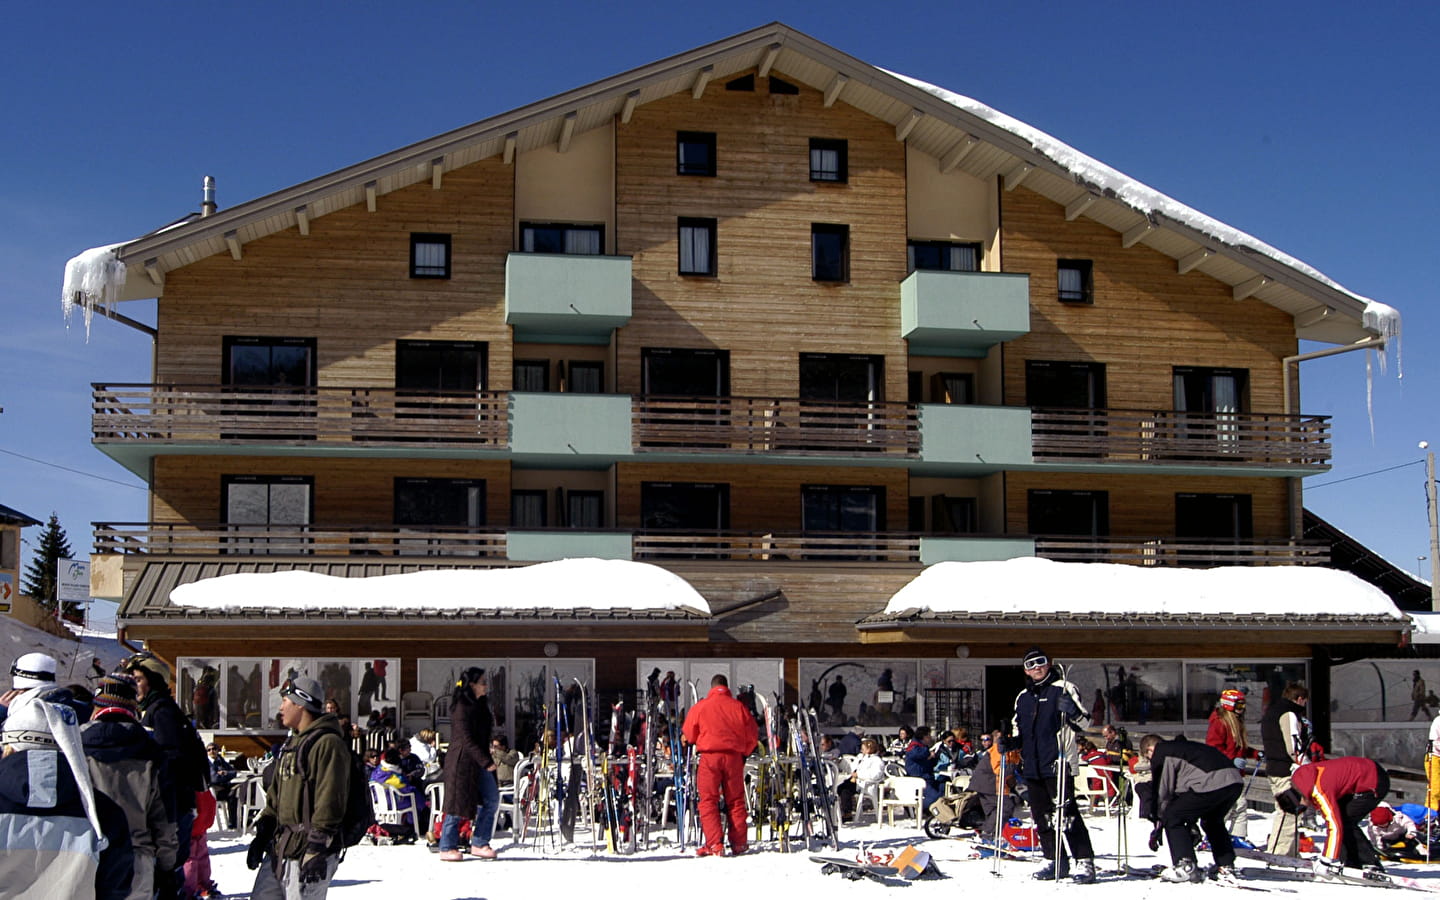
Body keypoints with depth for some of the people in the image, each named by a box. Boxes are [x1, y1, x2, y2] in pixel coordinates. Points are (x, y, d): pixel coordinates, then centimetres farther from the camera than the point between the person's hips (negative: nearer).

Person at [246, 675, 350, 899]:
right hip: (279, 845, 10)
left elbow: (329, 802, -20)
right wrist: (262, 834, 19)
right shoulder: (292, 743, 18)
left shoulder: (328, 744, -14)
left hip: (307, 847, -10)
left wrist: (317, 850, -22)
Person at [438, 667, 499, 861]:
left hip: (479, 762, 9)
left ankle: (479, 843, 10)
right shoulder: (462, 707, -14)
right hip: (462, 761, -8)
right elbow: (466, 739, -19)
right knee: (459, 803, -3)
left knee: (491, 800, 2)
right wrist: (486, 762, -21)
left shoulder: (480, 704, 13)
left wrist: (487, 760, 16)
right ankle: (447, 847, 8)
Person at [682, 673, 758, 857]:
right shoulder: (738, 707, 4)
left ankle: (714, 844, -8)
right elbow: (752, 735, 9)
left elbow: (688, 734, 7)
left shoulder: (700, 707, 0)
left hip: (709, 756, -2)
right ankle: (738, 843, 11)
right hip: (734, 757, 2)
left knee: (708, 801, 1)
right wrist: (743, 752, 25)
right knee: (736, 801, 10)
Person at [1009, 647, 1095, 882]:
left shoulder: (1063, 688, 1)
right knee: (1042, 817, 9)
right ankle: (1056, 860, 17)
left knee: (1067, 813, -12)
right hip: (1031, 766, 7)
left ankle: (1085, 861, -9)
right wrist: (1009, 742, 11)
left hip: (1057, 763, -7)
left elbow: (1084, 720, -3)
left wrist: (1072, 711, -24)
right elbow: (1018, 729, 31)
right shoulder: (1023, 697, 19)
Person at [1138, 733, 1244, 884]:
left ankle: (1186, 866, 1)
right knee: (1213, 821, 32)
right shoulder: (1183, 746, 34)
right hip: (1235, 780, 9)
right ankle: (1226, 867, 27)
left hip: (1212, 784, -9)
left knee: (1172, 818, 6)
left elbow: (1160, 791, 9)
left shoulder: (1160, 754, 9)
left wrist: (1157, 829, 19)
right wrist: (1190, 825, 40)